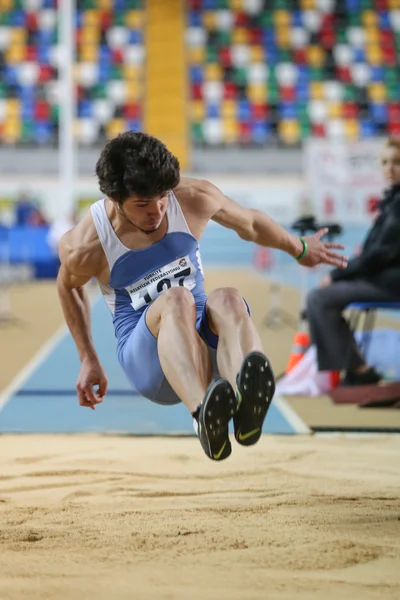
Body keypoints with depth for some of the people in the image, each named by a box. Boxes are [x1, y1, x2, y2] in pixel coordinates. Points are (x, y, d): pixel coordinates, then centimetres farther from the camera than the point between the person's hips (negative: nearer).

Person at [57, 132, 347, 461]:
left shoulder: (194, 198, -5)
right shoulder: (85, 248, -11)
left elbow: (250, 223, 15)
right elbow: (68, 286, 12)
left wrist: (301, 250, 31)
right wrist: (89, 360, 18)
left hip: (203, 340, 3)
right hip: (144, 355, -3)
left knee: (228, 300, -34)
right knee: (176, 300, -37)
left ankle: (245, 403, -68)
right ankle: (204, 416, -68)